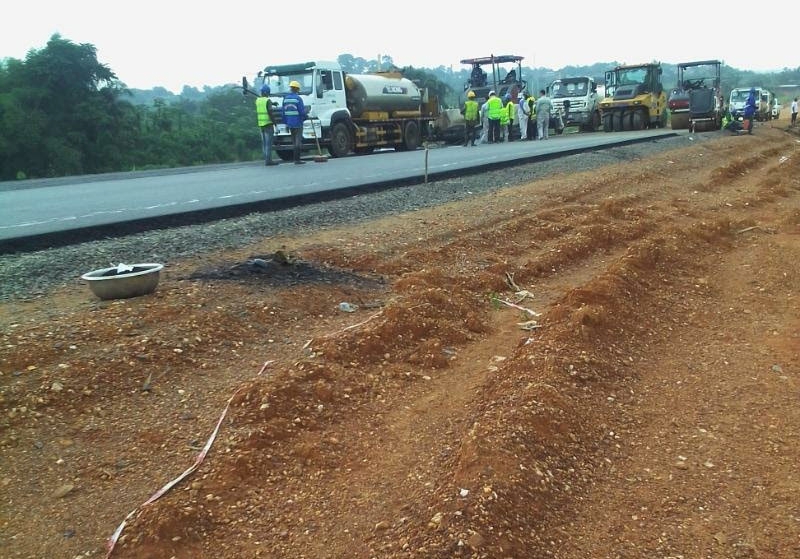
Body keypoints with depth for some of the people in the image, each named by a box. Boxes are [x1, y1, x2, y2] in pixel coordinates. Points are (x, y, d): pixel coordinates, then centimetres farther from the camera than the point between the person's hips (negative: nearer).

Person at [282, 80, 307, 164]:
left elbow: (283, 112, 10)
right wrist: (304, 117, 8)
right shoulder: (298, 98, -11)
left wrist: (286, 123, 15)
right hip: (298, 123, -6)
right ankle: (297, 159, -7)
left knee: (294, 141, 14)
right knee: (298, 141, -3)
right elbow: (302, 111, -12)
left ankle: (296, 158, 17)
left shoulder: (285, 98, 8)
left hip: (289, 123, 6)